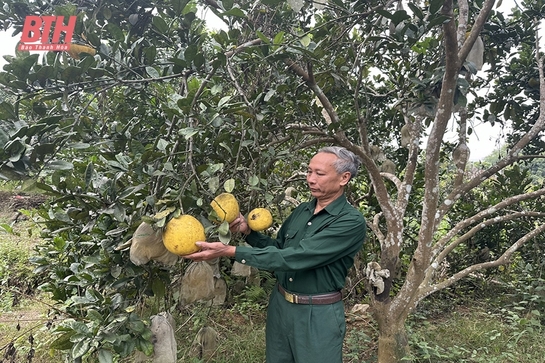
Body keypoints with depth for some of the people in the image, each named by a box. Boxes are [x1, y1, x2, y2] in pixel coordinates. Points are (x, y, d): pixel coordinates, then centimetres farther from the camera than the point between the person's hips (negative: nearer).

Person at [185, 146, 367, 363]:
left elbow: (293, 258, -28)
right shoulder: (301, 211, 3)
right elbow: (277, 248, 14)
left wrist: (230, 252, -29)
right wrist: (248, 231, -4)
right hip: (279, 304, 7)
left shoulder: (352, 222, -20)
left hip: (317, 315, -6)